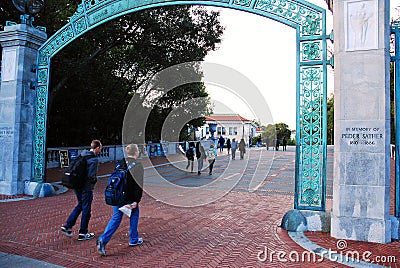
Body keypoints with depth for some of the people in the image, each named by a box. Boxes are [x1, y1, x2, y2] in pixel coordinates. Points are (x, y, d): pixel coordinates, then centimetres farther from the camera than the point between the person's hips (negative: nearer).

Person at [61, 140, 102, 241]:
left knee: (80, 205, 25)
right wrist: (95, 179, -3)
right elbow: (91, 176, -23)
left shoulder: (81, 155, 6)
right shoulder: (94, 159, -18)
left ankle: (67, 226, 22)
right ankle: (83, 233, 16)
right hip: (87, 188, -7)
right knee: (86, 209, 6)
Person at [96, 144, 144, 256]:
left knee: (115, 218, 10)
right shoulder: (138, 165, -12)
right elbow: (138, 185, -16)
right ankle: (134, 240, 28)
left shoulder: (120, 163, 5)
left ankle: (103, 240, -3)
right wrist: (136, 201, -15)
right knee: (134, 216, 17)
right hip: (130, 197, -5)